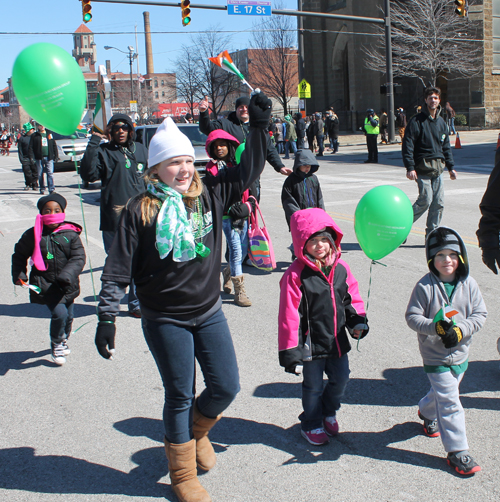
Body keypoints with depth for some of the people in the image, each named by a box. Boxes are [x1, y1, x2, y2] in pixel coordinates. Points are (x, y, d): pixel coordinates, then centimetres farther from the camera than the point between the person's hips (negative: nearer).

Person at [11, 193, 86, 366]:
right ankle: (56, 344, 11)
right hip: (45, 285, -2)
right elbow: (19, 255, 13)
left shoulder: (70, 234, -4)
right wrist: (19, 275, 4)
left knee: (68, 316, 14)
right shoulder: (32, 235, -3)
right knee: (59, 313, -15)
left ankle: (63, 340, 45)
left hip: (67, 286, 2)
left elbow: (79, 258, -8)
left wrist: (67, 275, -23)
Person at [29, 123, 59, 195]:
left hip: (49, 157, 0)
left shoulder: (49, 134, 13)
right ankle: (42, 189, 14)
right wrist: (31, 157, -8)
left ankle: (51, 189, -9)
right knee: (40, 174, 4)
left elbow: (54, 145, 14)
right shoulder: (34, 135, 6)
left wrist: (56, 156, 8)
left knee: (50, 173, -8)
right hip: (39, 158, 0)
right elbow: (31, 147, 2)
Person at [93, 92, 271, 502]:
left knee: (226, 387, 7)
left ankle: (197, 429, 41)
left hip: (209, 313, 4)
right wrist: (107, 316, -12)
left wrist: (259, 126, -4)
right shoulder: (140, 211, -12)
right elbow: (118, 268, -10)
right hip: (165, 321, -4)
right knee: (180, 396, 8)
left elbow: (247, 172, 5)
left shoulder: (209, 195, -2)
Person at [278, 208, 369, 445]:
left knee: (340, 379, 19)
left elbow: (351, 297, 13)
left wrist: (357, 320, -2)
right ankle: (311, 425, 34)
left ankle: (328, 412, 46)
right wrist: (290, 351, -17)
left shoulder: (340, 268, -2)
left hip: (337, 341, 5)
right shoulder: (296, 274, -19)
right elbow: (289, 316, -18)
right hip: (311, 344, -5)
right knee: (313, 387, 11)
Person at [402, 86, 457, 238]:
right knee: (425, 200, -12)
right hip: (422, 167, -6)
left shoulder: (441, 123, 16)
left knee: (439, 202, 2)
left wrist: (450, 167, 17)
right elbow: (407, 145, -9)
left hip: (438, 168, 6)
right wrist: (410, 167, -17)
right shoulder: (417, 121, -5)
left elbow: (446, 146, 23)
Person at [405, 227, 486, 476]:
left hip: (460, 353, 5)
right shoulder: (426, 286, -15)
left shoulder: (468, 284, -6)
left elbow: (480, 314, -3)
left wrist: (461, 329, -21)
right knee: (449, 402, -5)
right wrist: (435, 327, -28)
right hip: (435, 355, -5)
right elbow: (412, 316, -12)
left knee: (443, 392, 25)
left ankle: (426, 412, 56)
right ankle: (457, 451, 5)